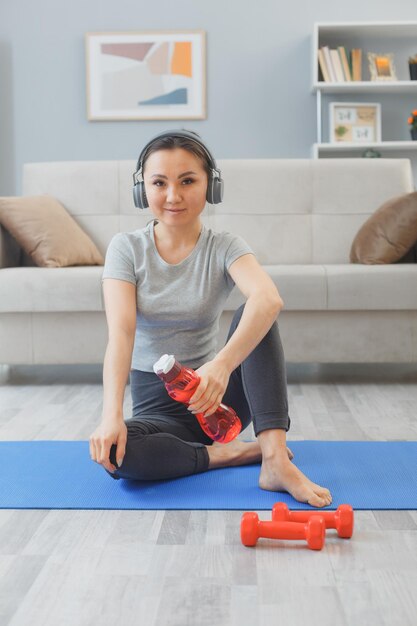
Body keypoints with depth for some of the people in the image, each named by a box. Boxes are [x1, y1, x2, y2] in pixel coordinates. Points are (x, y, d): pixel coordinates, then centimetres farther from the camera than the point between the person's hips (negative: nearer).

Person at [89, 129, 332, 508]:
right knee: (111, 451, -34)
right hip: (156, 404, 0)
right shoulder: (126, 248, -4)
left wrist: (222, 365, -49)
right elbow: (121, 332, -19)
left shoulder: (225, 247, -7)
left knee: (255, 313, -25)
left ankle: (276, 458, -31)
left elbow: (269, 299, -30)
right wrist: (111, 415, -36)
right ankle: (232, 453, -16)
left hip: (216, 395, 1)